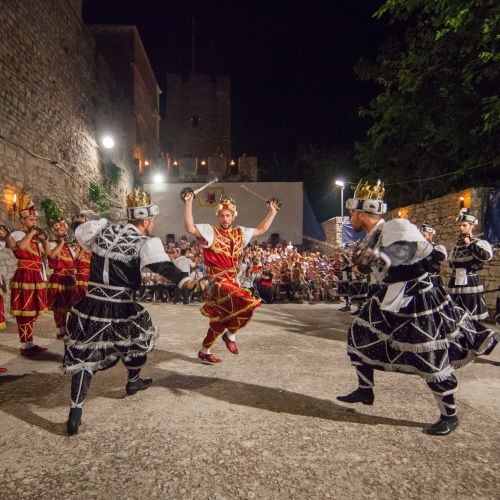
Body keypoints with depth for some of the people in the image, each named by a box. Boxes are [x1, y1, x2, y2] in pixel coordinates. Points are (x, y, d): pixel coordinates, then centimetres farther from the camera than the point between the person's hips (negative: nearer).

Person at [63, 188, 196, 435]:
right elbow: (163, 266, -30)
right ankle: (133, 381, 45)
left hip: (91, 307, 4)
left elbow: (80, 232, 26)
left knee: (85, 356, 11)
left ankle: (75, 412, 4)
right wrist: (185, 280, -45)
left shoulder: (103, 230, 6)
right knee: (140, 337, 25)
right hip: (121, 309, -4)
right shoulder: (145, 243, -11)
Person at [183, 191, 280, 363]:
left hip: (231, 282, 7)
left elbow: (260, 229, 23)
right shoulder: (210, 231, -7)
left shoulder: (239, 233, 12)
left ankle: (204, 351, 31)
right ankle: (230, 334, -1)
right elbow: (190, 228, -23)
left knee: (219, 320, 14)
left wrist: (272, 212, 21)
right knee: (248, 303, -25)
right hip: (218, 282, -7)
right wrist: (188, 204, -30)